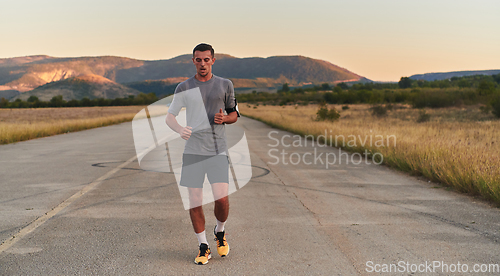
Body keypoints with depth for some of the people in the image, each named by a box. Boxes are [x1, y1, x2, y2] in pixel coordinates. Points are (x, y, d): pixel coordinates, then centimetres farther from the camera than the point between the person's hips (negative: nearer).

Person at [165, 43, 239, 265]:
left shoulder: (225, 85, 8)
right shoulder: (184, 88, 8)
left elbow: (234, 114, 17)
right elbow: (169, 116, 11)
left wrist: (224, 118, -7)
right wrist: (180, 129, -11)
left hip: (218, 151, 0)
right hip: (192, 151, 1)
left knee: (221, 198, -10)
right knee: (195, 201, 0)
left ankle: (220, 232, 21)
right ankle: (203, 247, 15)